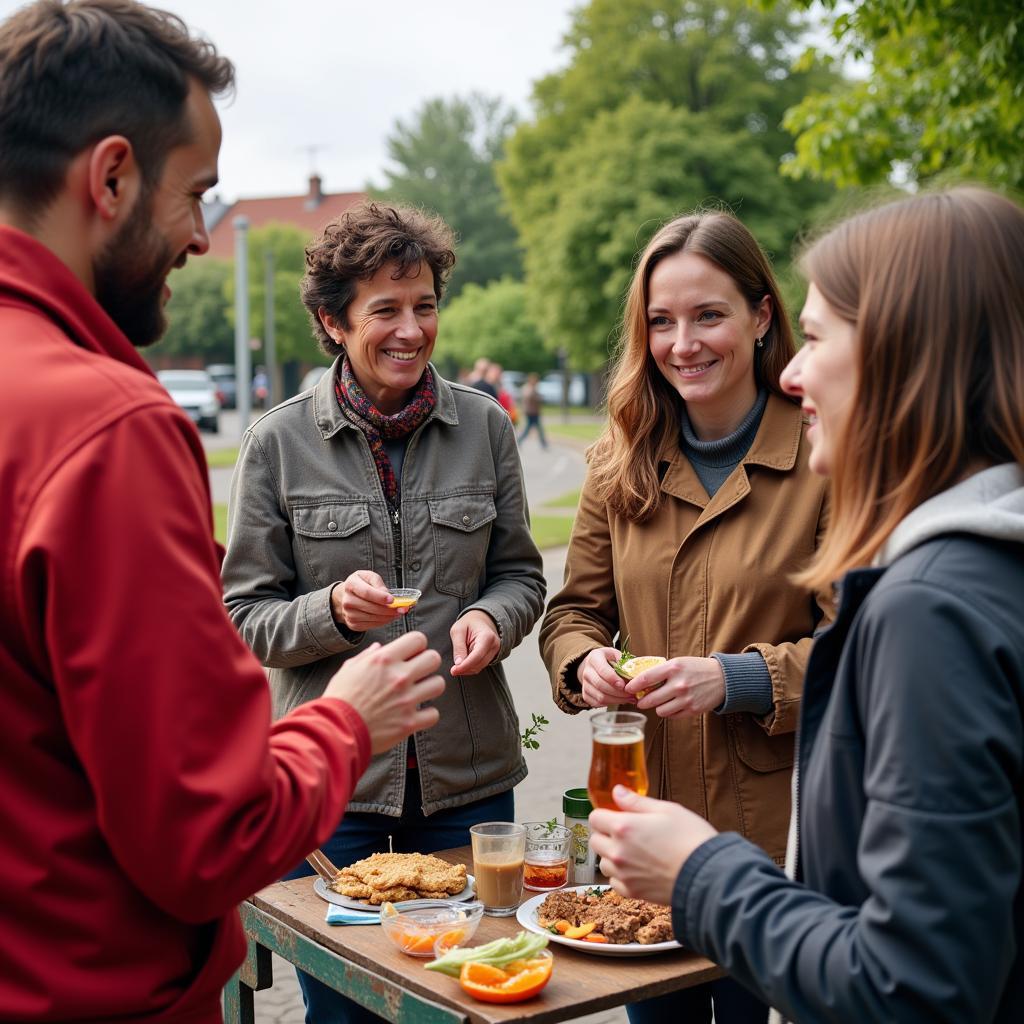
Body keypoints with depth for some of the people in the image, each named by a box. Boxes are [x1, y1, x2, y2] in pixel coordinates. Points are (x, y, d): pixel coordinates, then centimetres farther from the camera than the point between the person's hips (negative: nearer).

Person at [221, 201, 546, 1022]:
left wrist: (491, 617, -12)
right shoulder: (280, 443, -5)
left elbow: (521, 574, 9)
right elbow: (247, 616, -2)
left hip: (468, 774, 2)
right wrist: (333, 612, -21)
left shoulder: (483, 425, 1)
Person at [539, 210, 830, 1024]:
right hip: (643, 818, 4)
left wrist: (736, 678, -23)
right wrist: (584, 662, -11)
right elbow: (575, 609, 11)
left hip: (773, 829, -4)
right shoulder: (622, 464, 5)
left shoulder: (824, 459, -10)